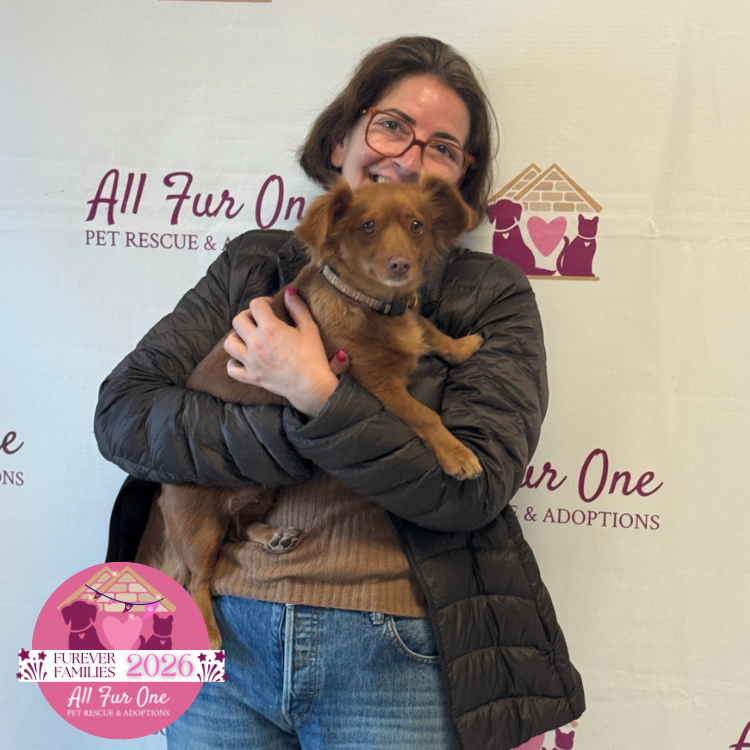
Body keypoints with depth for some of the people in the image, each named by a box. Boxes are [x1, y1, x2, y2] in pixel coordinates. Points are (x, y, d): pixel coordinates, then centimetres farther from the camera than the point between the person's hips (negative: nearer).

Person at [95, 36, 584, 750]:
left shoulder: (492, 296, -1)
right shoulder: (255, 265, 5)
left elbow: (471, 490, -11)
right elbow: (120, 414, -3)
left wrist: (317, 396, -18)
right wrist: (293, 435, -14)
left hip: (395, 656, -2)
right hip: (227, 632, 3)